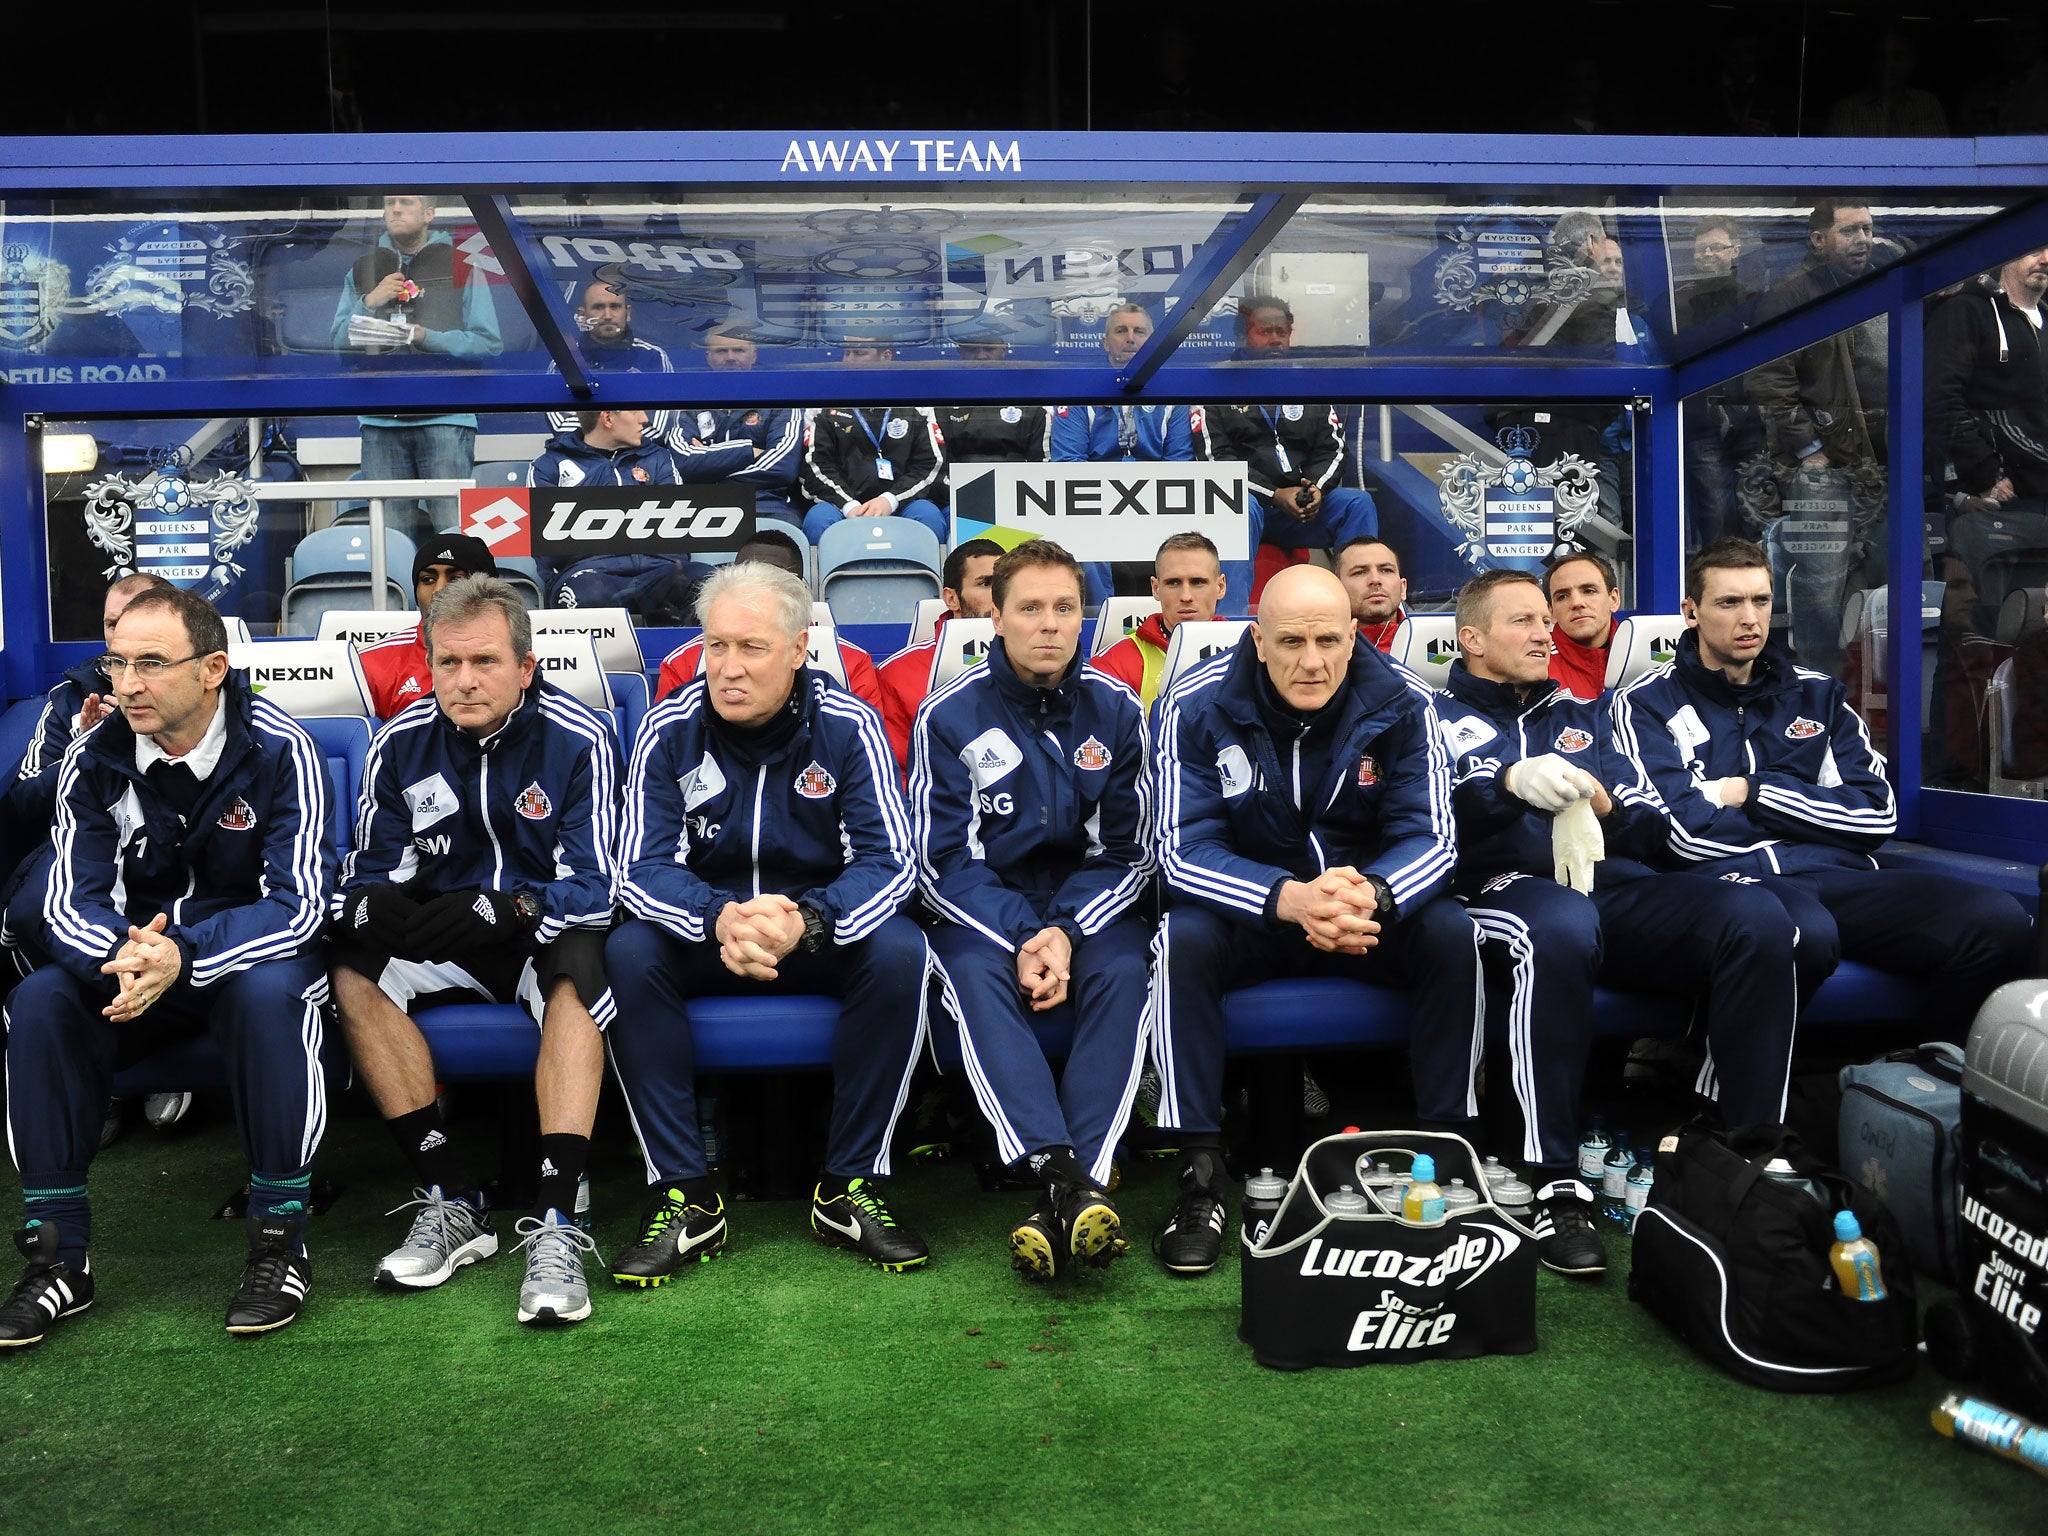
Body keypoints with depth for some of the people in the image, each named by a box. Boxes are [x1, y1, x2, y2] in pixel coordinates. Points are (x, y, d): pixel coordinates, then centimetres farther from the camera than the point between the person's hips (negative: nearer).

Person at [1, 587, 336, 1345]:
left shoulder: (278, 750, -19)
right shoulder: (94, 757, -8)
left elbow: (296, 905, -24)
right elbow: (71, 904, -10)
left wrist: (182, 955, -39)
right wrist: (122, 956, -34)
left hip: (253, 951, -4)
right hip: (132, 949, 4)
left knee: (267, 993, -36)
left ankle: (280, 1239, -21)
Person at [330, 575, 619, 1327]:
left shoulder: (578, 739, -12)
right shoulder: (401, 743, -1)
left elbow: (593, 886, -16)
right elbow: (372, 871, 3)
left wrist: (506, 909, -35)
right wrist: (370, 905, -23)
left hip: (543, 931, -3)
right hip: (443, 934, 4)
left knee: (578, 971, -36)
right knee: (353, 971, -24)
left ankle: (554, 1223, -36)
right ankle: (452, 1201, -21)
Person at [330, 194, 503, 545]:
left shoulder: (461, 266, 6)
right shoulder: (363, 269, 17)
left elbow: (490, 344, -2)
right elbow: (339, 343, 13)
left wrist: (426, 337, -14)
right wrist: (369, 303, -3)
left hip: (445, 418, -3)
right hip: (380, 421, 4)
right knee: (389, 536, 3)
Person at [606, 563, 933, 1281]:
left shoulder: (848, 725, -11)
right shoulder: (670, 728, -8)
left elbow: (887, 860, -16)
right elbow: (644, 865, -13)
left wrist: (807, 919, -37)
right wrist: (721, 919, -36)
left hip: (824, 932, -1)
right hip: (706, 931, 1)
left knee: (900, 951, -30)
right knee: (628, 953, -29)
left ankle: (850, 1186, -17)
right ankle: (684, 1196, -20)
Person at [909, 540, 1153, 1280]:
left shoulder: (1116, 710, 0)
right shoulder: (950, 714, -6)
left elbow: (1128, 851, 1)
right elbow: (944, 859, -8)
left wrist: (1066, 933, -17)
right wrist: (1021, 937, -23)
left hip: (1087, 903, 1)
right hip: (984, 908, -1)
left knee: (1122, 968, -30)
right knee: (975, 972, -33)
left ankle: (1067, 1193, -37)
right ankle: (1061, 1175, -43)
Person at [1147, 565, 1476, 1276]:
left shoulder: (1402, 703, -11)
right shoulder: (1195, 707, -16)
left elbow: (1431, 838, -13)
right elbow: (1183, 850, -21)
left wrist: (1371, 896, -38)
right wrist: (1289, 899, -41)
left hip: (1371, 909, 2)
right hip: (1247, 910, -1)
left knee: (1451, 934, -26)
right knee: (1184, 940, -32)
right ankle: (1200, 1173, -23)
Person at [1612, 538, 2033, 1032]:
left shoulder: (1816, 694, 22)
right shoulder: (1648, 702, 7)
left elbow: (1877, 814, 10)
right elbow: (1689, 830, -7)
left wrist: (1751, 791, 0)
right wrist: (1812, 821, 6)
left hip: (1837, 877, 5)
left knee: (2001, 921, -22)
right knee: (1804, 932, -41)